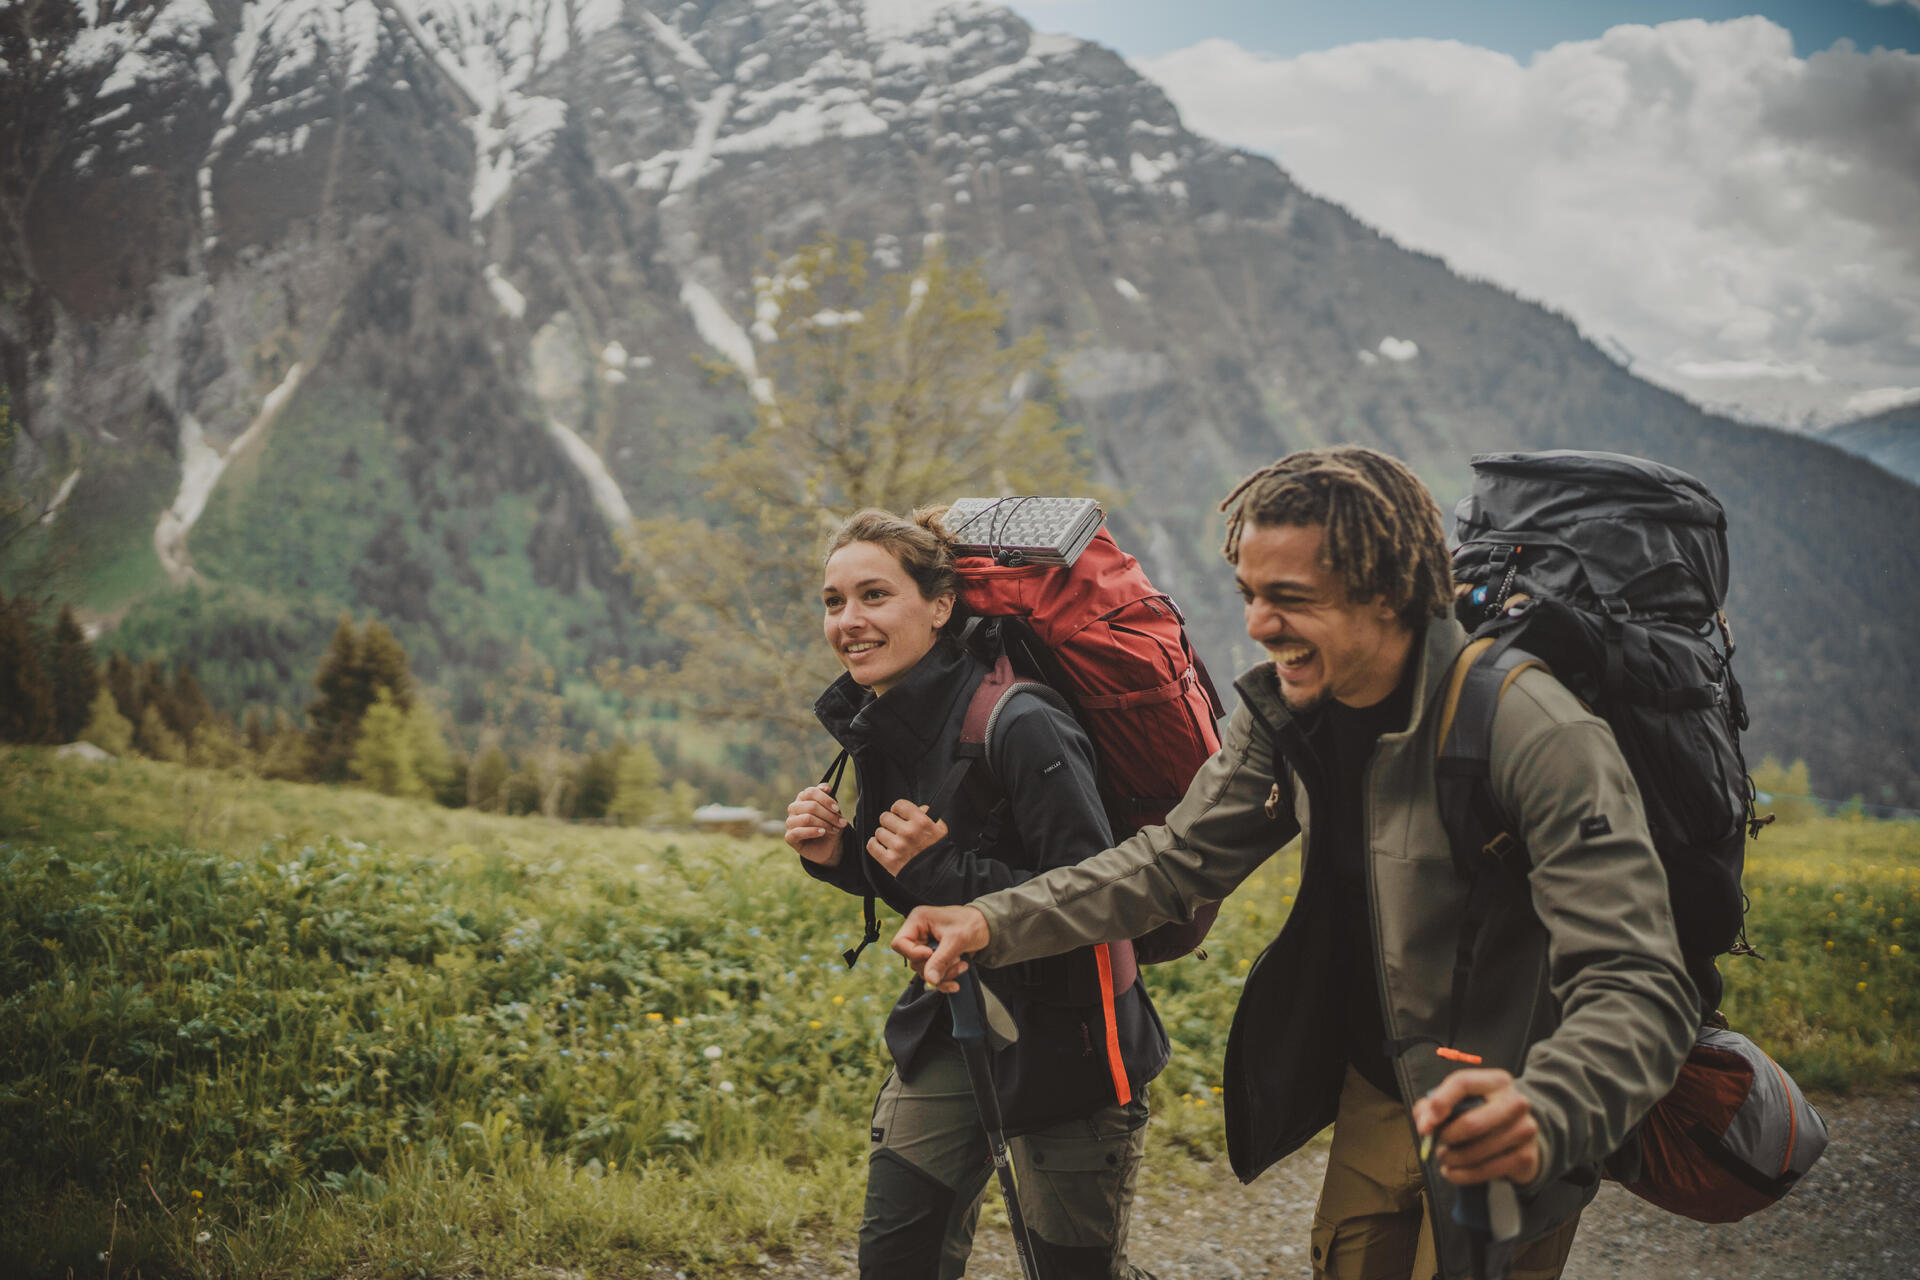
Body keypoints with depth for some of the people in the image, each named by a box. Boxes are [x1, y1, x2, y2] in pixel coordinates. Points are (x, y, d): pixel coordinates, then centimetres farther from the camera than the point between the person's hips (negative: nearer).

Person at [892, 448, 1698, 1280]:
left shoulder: (1545, 741, -29)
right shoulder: (1283, 712, -8)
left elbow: (1639, 989, -34)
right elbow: (1178, 859, -2)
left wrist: (1544, 1118, -54)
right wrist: (995, 923, -16)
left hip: (1491, 1131, -6)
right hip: (1377, 1089, 6)